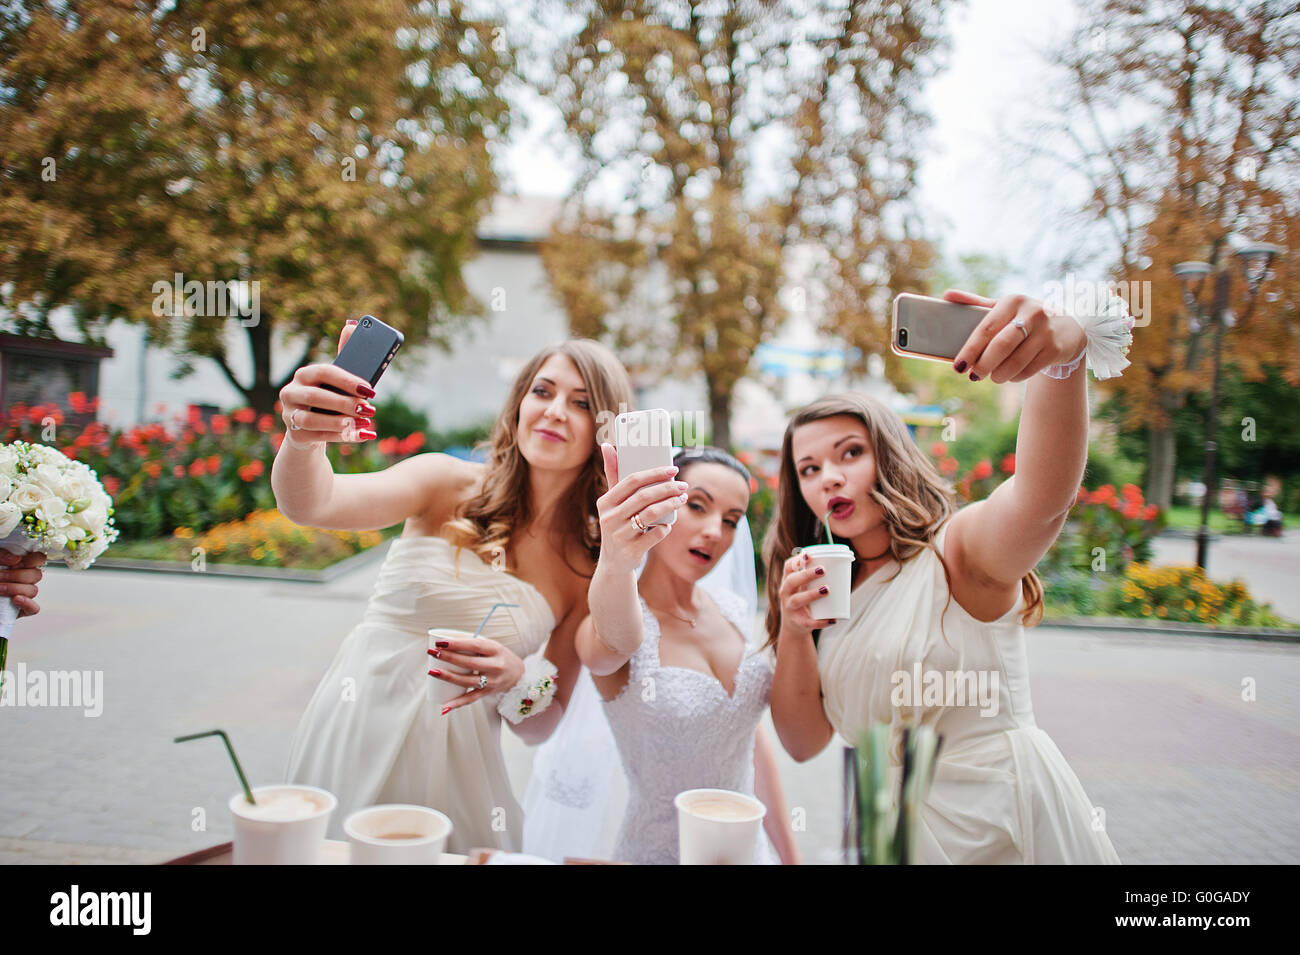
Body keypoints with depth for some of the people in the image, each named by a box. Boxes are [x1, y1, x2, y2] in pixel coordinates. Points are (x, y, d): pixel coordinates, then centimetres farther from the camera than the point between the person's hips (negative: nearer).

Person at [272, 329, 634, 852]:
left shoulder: (589, 567, -2)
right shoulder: (452, 485, -6)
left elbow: (543, 723, 3)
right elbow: (313, 503, -22)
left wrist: (518, 680, -18)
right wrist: (302, 439, -43)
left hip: (451, 761, 1)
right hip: (353, 726, -1)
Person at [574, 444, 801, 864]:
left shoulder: (732, 610, -1)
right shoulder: (605, 627, -19)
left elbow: (754, 743, 7)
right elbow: (615, 640, -44)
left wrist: (790, 855, 10)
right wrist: (614, 564, -64)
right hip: (659, 852, -5)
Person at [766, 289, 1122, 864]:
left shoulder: (959, 549, -13)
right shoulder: (826, 592, 4)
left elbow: (1043, 495, -36)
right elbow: (804, 741, 2)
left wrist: (1064, 353, -53)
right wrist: (793, 629, -14)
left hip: (1007, 821, -5)